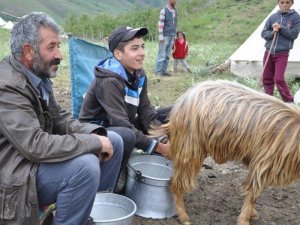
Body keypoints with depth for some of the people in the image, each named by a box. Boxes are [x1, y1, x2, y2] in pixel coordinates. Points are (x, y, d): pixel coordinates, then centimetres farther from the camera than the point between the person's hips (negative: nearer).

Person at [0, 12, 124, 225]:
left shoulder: (37, 76, 3)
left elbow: (59, 118, 10)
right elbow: (35, 145, -31)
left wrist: (94, 133, -9)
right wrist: (94, 142, -24)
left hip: (37, 158, 9)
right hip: (18, 175, -9)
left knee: (114, 141, 4)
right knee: (86, 165, -32)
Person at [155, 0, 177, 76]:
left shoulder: (175, 10, 11)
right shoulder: (164, 10, -9)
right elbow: (160, 23, -13)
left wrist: (174, 35, 13)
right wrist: (161, 37, -17)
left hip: (172, 36, 7)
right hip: (165, 36, -6)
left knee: (167, 55, 7)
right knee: (162, 55, -6)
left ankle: (163, 71, 11)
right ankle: (158, 72, -2)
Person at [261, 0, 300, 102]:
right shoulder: (273, 17, 6)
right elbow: (263, 33, 4)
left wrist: (281, 28, -15)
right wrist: (272, 32, -15)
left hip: (282, 53, -4)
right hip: (269, 52, 4)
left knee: (279, 79, -11)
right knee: (266, 78, 7)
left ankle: (289, 101, 3)